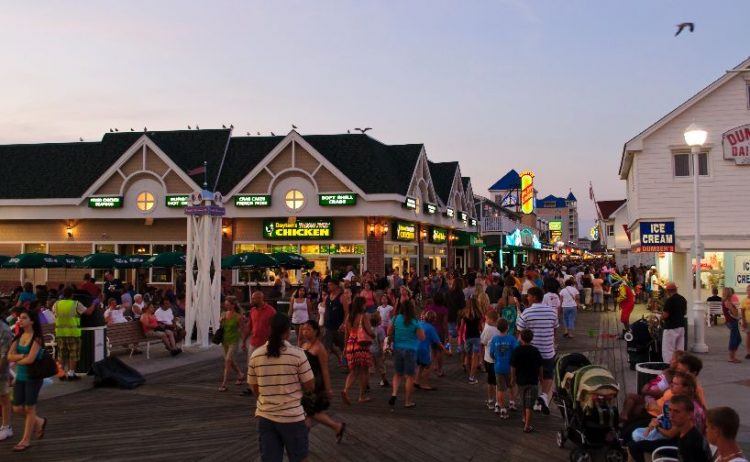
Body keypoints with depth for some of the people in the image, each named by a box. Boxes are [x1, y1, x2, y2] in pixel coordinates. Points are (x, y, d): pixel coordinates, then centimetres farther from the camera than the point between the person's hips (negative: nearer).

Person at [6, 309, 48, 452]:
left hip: (33, 377, -6)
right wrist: (23, 356, -17)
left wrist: (17, 360, -5)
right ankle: (39, 422, 33)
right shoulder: (18, 337, 6)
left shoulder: (37, 338, -13)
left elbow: (30, 359, -21)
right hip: (20, 376, 6)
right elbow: (10, 356, -3)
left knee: (29, 408, 3)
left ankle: (26, 440, 15)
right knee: (17, 408, 7)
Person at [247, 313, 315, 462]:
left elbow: (254, 388, 6)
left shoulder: (255, 355, -2)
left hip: (265, 416, 3)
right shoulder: (297, 353, -11)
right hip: (292, 416, -3)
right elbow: (310, 386, -5)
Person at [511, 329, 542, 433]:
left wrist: (513, 378, 7)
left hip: (520, 380, 1)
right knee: (529, 405, 1)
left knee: (523, 402, 22)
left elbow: (513, 367, -8)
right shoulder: (535, 351, -8)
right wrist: (540, 376, 17)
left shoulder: (516, 351, -11)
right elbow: (540, 366, 0)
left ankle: (525, 419, 39)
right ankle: (527, 426, -3)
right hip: (533, 381, -1)